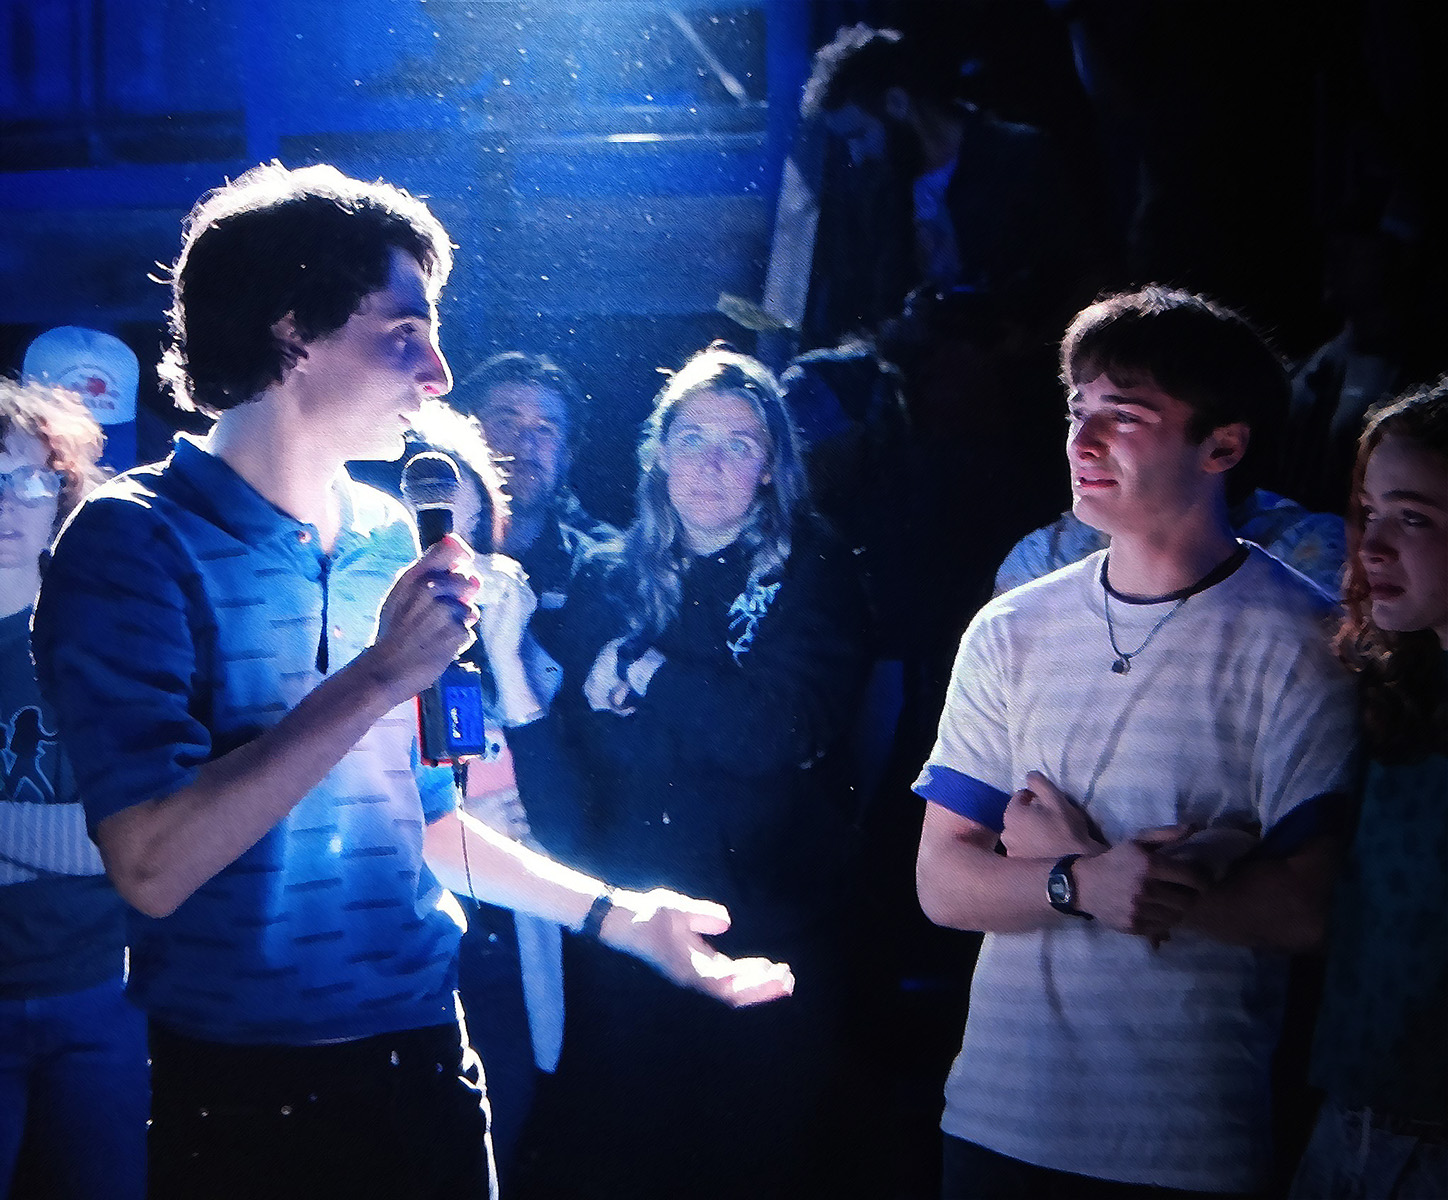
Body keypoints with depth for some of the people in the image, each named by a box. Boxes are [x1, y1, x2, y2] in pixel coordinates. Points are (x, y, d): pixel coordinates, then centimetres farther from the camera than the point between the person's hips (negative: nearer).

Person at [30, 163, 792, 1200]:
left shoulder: (391, 542, 8)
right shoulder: (135, 542, -13)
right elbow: (153, 865, -23)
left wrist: (618, 915, 15)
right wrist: (381, 676, -23)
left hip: (425, 1064, 6)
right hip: (248, 1098, -6)